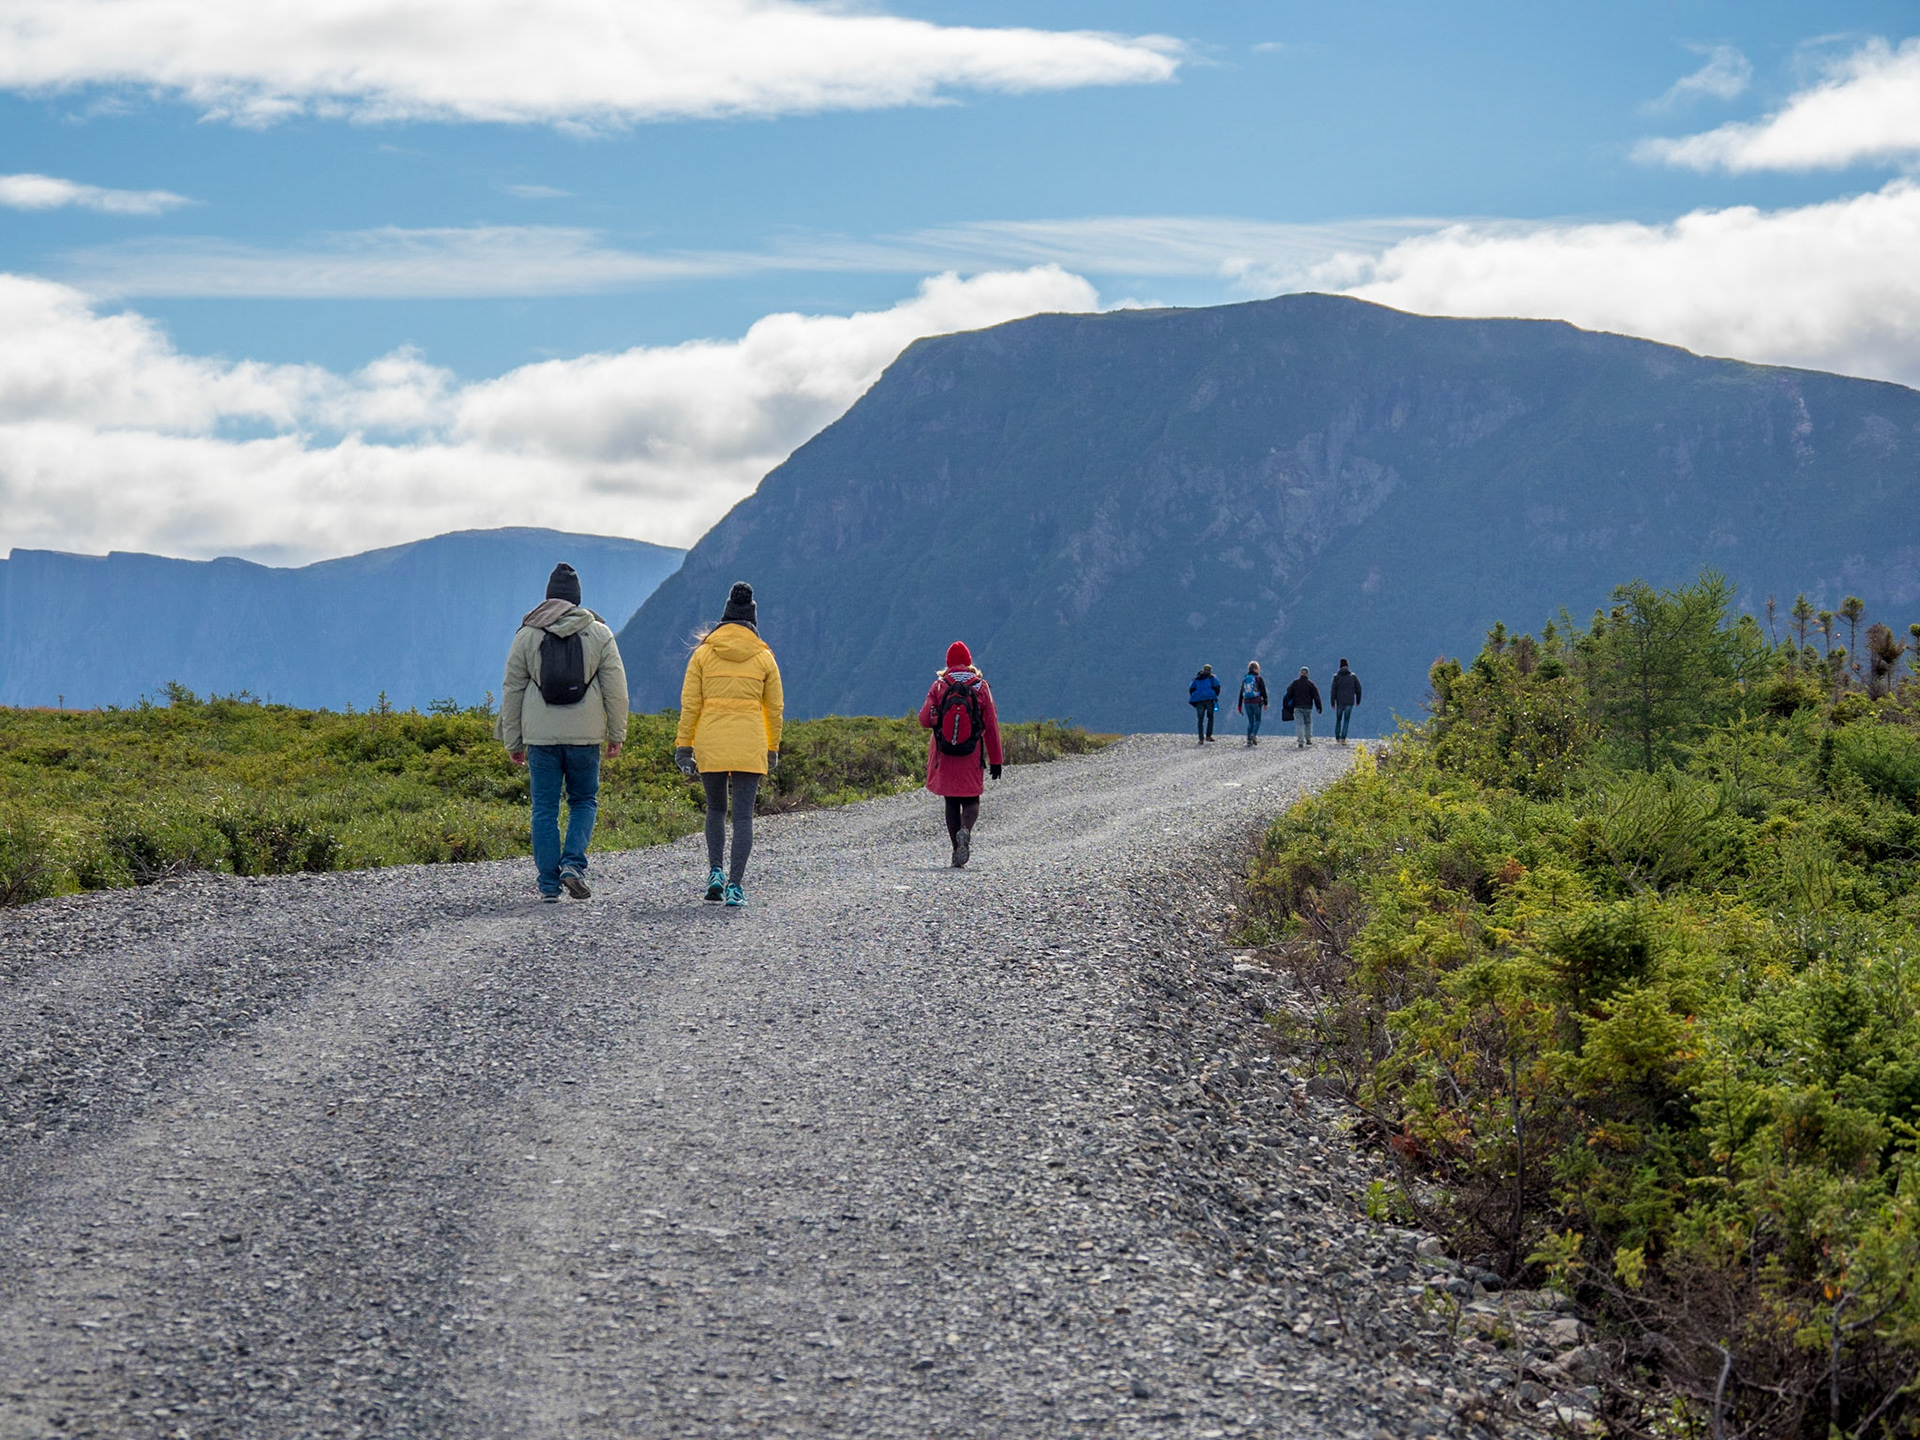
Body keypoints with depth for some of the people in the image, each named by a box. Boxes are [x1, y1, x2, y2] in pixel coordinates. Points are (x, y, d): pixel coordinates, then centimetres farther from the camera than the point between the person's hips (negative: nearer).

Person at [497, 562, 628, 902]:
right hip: (585, 735, 0)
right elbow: (615, 687, 1)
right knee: (584, 801, 14)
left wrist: (513, 741, 12)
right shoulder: (599, 633, 3)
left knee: (545, 809, 6)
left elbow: (512, 690, 6)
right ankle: (573, 863, -7)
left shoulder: (527, 635, 4)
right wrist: (617, 734, 9)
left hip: (541, 736, 0)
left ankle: (549, 883, 4)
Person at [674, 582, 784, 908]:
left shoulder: (703, 653, 4)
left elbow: (690, 704, 1)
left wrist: (683, 747, 4)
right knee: (743, 816, 1)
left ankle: (715, 872, 6)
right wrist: (772, 750, 17)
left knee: (716, 809, 19)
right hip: (750, 744, -1)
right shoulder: (764, 657, 5)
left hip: (710, 743, 1)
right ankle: (735, 884, -9)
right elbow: (775, 708, 8)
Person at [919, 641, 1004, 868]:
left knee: (951, 803, 11)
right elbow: (991, 726, -2)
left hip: (945, 756, 1)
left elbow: (924, 720, -7)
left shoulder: (939, 686, -2)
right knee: (971, 801, 8)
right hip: (972, 756, 0)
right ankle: (965, 830, -24)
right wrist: (996, 760, 3)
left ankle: (957, 850, 6)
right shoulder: (980, 687, -2)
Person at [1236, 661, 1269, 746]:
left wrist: (1239, 705, 17)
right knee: (1257, 720, 5)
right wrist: (1265, 703, 1)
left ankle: (1249, 739, 3)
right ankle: (1254, 734, -19)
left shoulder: (1244, 679, 11)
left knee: (1250, 721, 11)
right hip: (1256, 703, -4)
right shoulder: (1259, 678, -3)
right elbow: (1263, 692, -5)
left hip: (1247, 703, 4)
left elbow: (1241, 693, 13)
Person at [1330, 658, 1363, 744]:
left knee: (1338, 720, 14)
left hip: (1340, 701, 0)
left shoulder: (1336, 676, -2)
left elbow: (1333, 690, -6)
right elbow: (1358, 688, 4)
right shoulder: (1353, 676, 2)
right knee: (1346, 720, 4)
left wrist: (1332, 702, -2)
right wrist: (1358, 700, 15)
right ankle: (1343, 739, -5)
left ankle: (1337, 739, 14)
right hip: (1350, 702, 0)